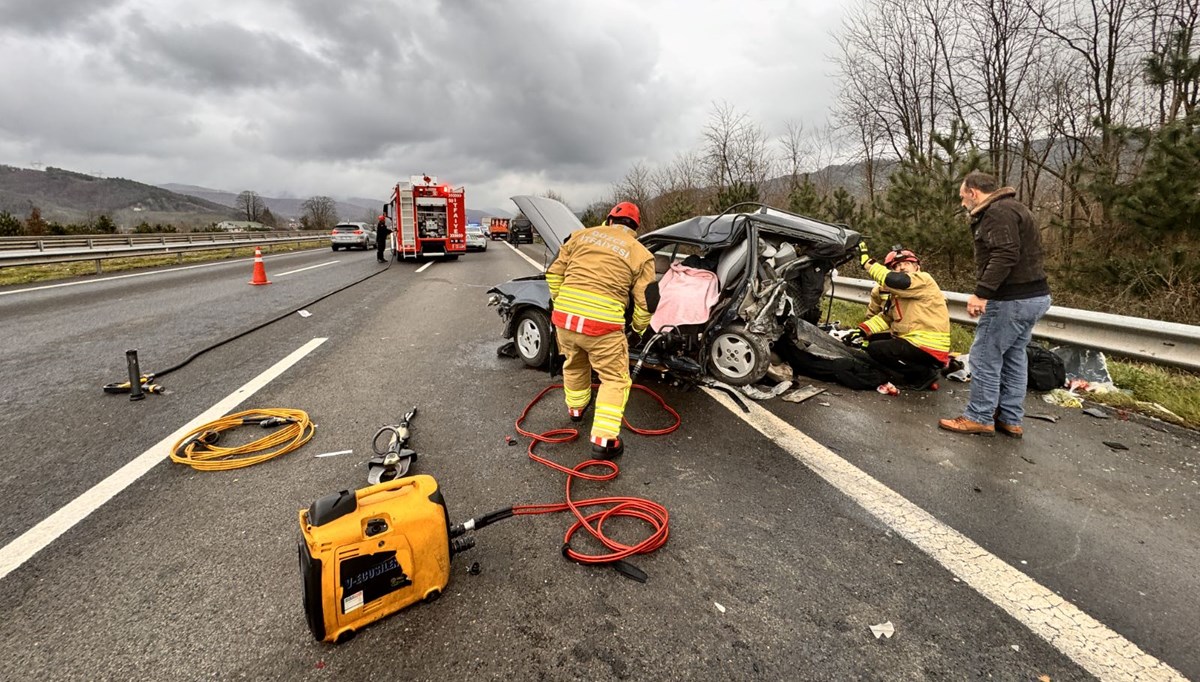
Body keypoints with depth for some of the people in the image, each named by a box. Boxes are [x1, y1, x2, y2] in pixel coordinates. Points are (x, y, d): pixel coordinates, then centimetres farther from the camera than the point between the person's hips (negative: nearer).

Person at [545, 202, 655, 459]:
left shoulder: (582, 235, 12)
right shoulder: (641, 254, 3)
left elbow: (554, 272, 13)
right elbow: (644, 302, 1)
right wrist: (638, 328, 19)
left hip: (564, 317, 5)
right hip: (602, 326, -4)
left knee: (574, 365, 29)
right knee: (615, 379, 11)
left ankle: (576, 408, 52)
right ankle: (603, 440, 6)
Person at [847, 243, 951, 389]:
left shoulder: (924, 280, -12)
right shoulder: (895, 291, 13)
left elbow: (895, 281, -31)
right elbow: (886, 317, 14)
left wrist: (867, 262, -26)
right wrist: (862, 331, 0)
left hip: (930, 348, -9)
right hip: (911, 340, 9)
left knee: (875, 349, -17)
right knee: (873, 338, 16)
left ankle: (924, 373, -3)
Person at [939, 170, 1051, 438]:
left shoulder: (998, 211, -13)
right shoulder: (1008, 208, 20)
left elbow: (1005, 256, -25)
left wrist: (981, 293, -26)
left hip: (1013, 299, -11)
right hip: (1033, 295, 11)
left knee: (985, 357, -3)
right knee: (1013, 358, 15)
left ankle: (979, 418, 6)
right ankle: (1010, 420, 22)